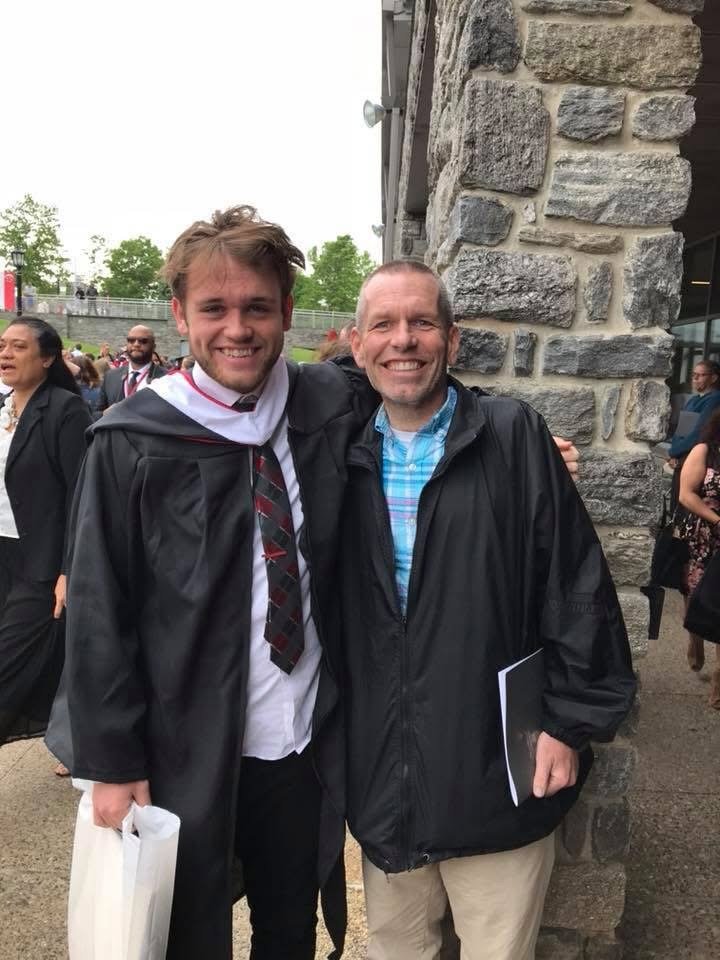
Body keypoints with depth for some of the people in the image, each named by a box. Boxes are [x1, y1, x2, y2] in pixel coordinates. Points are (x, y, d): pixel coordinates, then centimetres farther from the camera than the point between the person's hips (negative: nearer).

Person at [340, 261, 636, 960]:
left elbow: (576, 584, -8)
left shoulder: (514, 437, -10)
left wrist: (570, 722, -8)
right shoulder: (347, 454, 1)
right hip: (380, 774, 4)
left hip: (497, 771, -3)